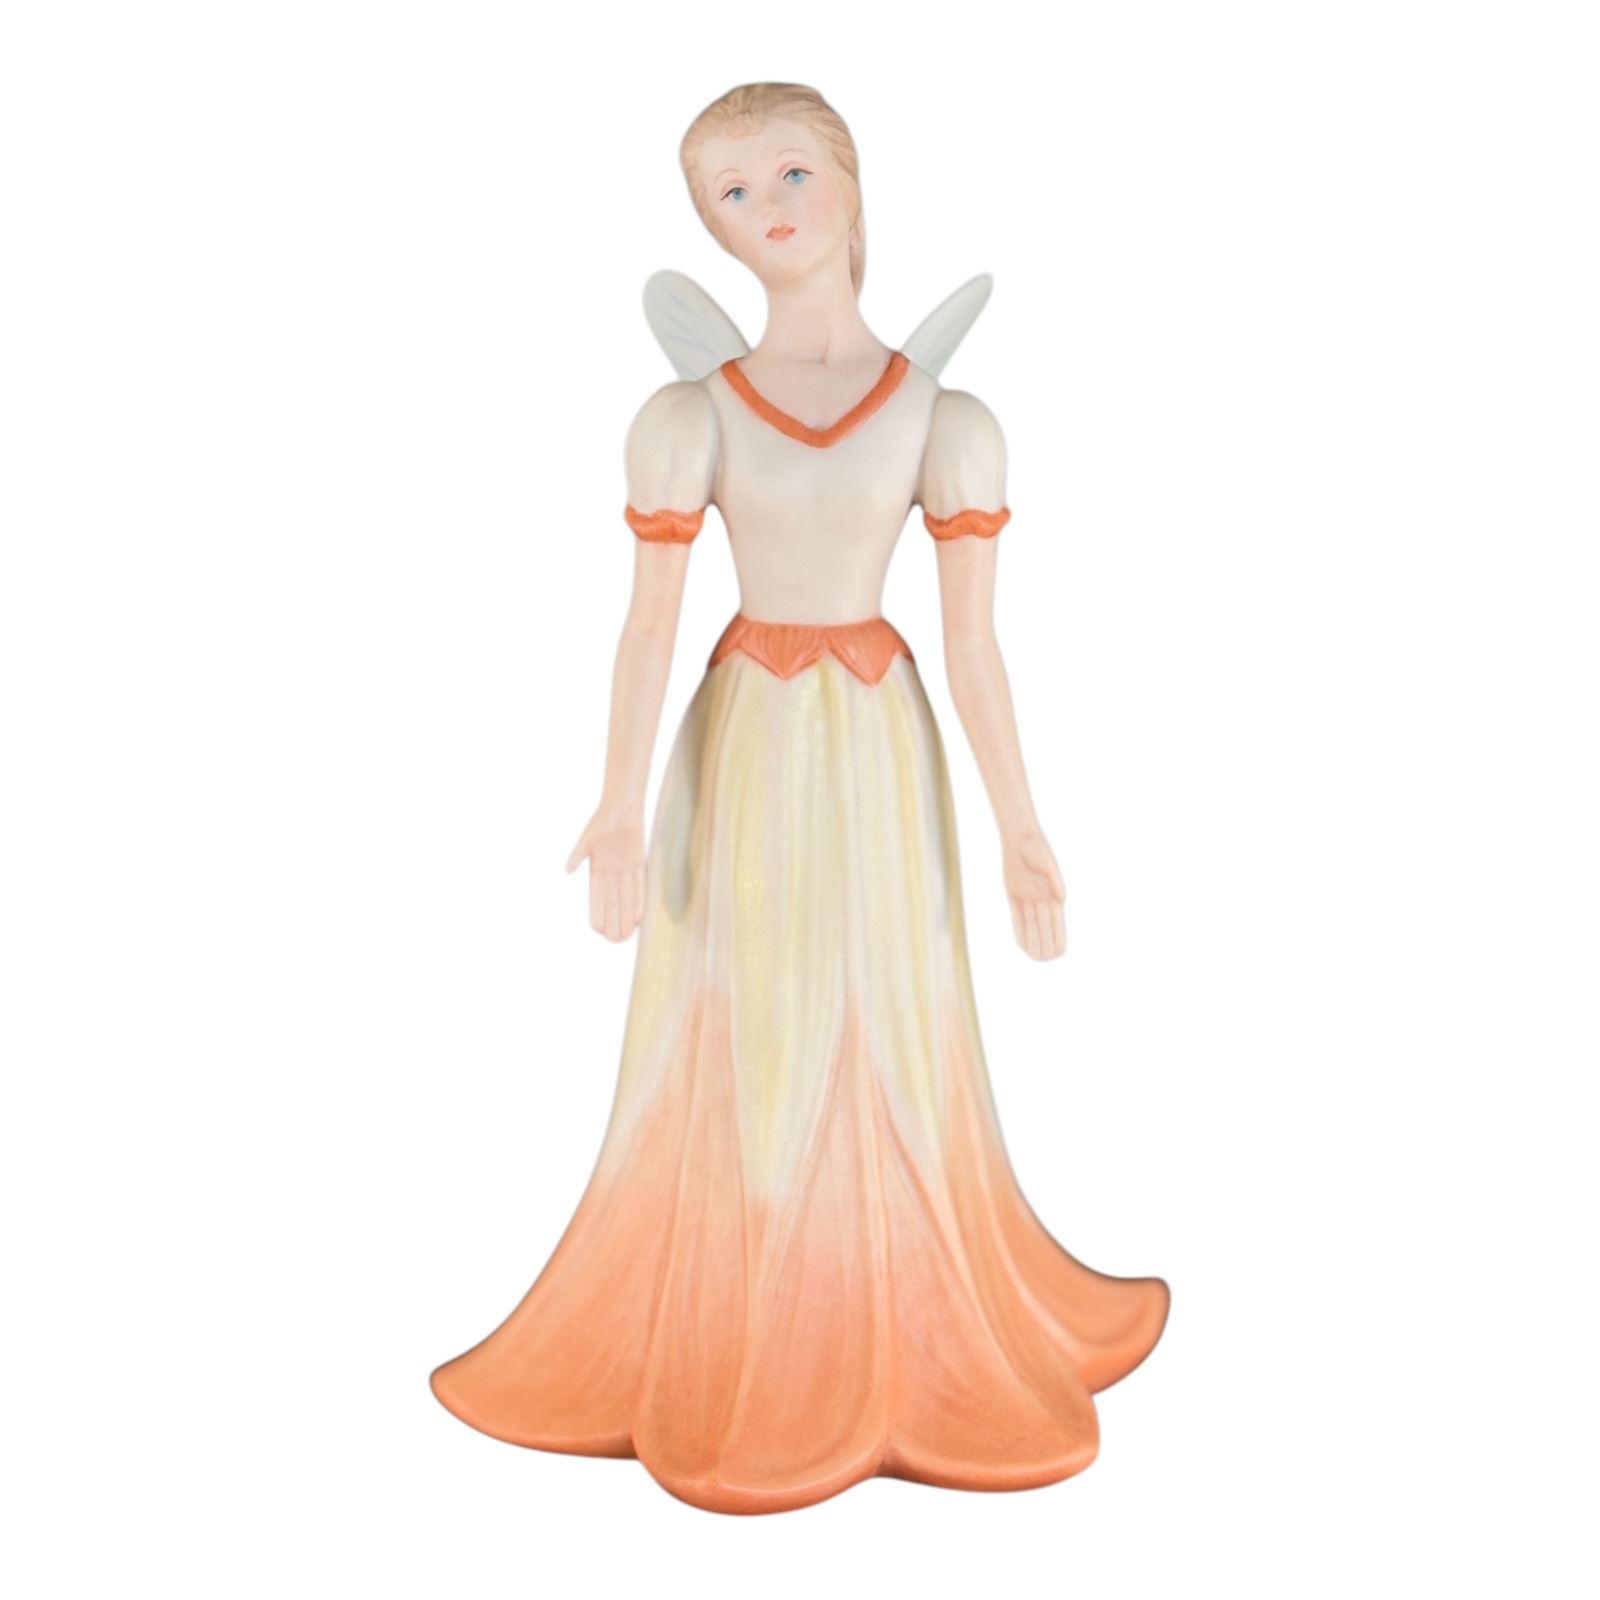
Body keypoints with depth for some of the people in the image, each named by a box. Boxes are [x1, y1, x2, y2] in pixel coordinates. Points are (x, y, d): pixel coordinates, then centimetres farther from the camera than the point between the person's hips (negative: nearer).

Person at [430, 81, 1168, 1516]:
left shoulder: (946, 418, -3)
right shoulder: (683, 418, -2)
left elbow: (976, 641, -4)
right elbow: (649, 628, -4)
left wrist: (1021, 834, -5)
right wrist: (622, 816, -13)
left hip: (880, 749, 0)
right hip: (743, 749, 0)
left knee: (887, 1051, 9)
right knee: (738, 1054, 8)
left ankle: (905, 1346, 32)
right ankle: (738, 1358, 29)